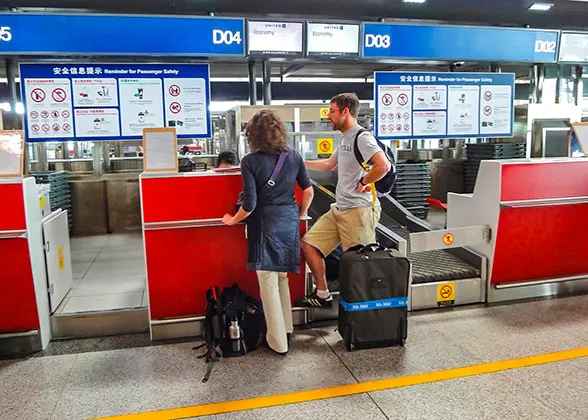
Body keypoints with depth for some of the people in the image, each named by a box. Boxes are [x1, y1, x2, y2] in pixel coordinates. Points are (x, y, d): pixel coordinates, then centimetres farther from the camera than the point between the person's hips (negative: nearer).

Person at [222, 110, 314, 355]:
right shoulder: (293, 156, 2)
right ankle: (286, 328, 32)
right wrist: (300, 215, 20)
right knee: (282, 276, 21)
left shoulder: (250, 162, -11)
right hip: (289, 222, 5)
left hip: (265, 225, -5)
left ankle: (278, 342, 14)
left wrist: (233, 220, 4)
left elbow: (250, 204, -14)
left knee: (268, 282, 5)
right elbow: (308, 191, 4)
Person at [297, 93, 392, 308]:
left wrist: (362, 182, -13)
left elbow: (383, 166, -27)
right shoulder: (345, 138, 18)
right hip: (339, 209, 10)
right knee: (309, 244, 9)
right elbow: (328, 164, 33)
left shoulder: (362, 137, -13)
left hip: (359, 211, -10)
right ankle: (322, 294, 19)